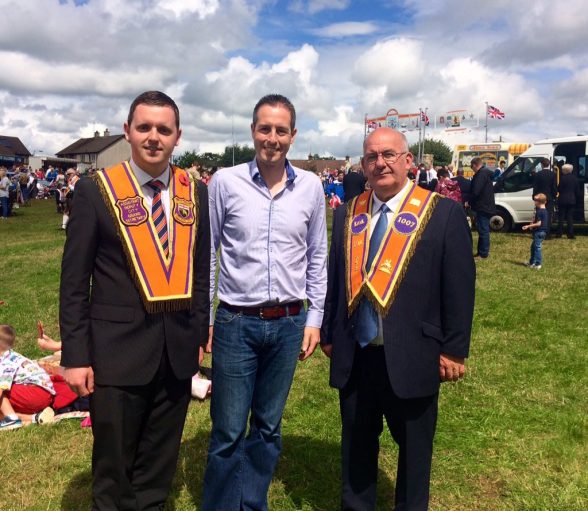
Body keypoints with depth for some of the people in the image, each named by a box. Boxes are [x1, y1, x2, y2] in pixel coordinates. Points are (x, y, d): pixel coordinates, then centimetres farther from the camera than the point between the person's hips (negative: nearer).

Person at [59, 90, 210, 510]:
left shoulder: (196, 192, 4)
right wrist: (76, 355, -8)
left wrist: (200, 333, 8)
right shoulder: (95, 190, -6)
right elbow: (74, 280, -5)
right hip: (117, 348, -3)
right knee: (114, 464, 14)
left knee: (160, 460, 18)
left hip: (178, 349, 3)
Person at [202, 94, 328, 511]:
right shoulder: (225, 182, -5)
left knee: (268, 428, 16)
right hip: (236, 322, -2)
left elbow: (317, 257, 8)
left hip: (289, 323, 3)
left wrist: (314, 319, 6)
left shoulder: (311, 187, 2)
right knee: (228, 432, 6)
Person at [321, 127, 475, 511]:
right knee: (356, 442, 19)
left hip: (412, 356, -3)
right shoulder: (347, 215, 6)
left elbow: (459, 287, -7)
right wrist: (328, 334, 9)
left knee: (414, 448, 16)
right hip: (354, 355, 4)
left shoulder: (444, 213, -7)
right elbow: (334, 279, 10)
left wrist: (454, 350, -8)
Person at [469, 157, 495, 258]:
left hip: (483, 206, -11)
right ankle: (482, 251, 23)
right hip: (486, 205, 11)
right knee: (483, 230, 15)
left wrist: (469, 202, -7)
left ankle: (483, 253, -2)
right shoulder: (486, 172, 15)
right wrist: (471, 201, 16)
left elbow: (476, 191, -22)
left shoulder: (481, 174, -17)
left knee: (483, 230, -6)